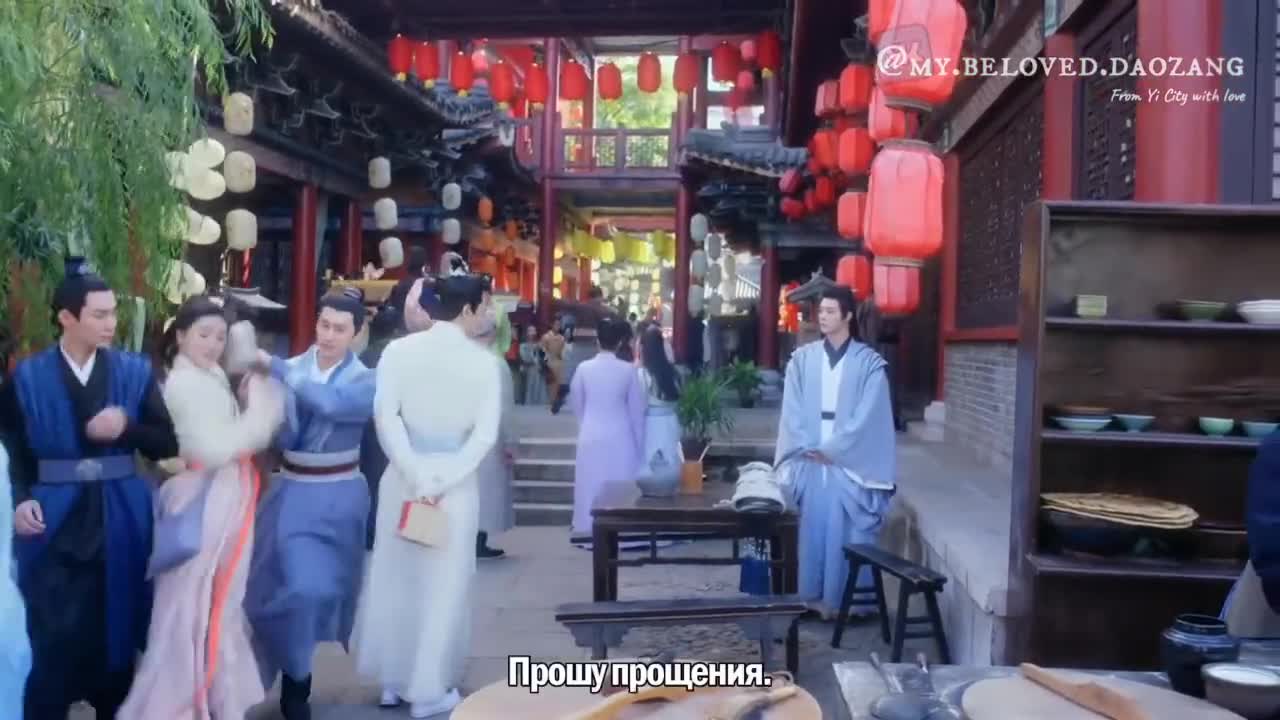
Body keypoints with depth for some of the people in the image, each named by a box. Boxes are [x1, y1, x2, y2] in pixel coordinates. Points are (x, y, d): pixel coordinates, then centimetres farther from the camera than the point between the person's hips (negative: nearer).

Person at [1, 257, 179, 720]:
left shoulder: (135, 371, 1)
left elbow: (167, 444, 1)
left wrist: (126, 428, -16)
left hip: (120, 520, 2)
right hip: (55, 521, -1)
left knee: (115, 629, 12)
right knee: (52, 636, -2)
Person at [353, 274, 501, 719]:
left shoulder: (398, 350, -2)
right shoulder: (485, 362, -7)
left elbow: (385, 418, -9)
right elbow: (485, 435, -12)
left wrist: (416, 476, -9)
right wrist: (440, 482, -12)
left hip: (402, 477, 3)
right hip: (455, 483, -2)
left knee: (395, 575, 16)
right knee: (443, 583, 9)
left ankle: (393, 681, 29)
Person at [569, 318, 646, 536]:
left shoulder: (584, 368, -7)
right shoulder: (628, 370, -9)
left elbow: (576, 404, 5)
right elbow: (637, 409, -3)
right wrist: (639, 441, 8)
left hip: (591, 437, 1)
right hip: (620, 437, -1)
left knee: (592, 485, 10)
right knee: (620, 487, 7)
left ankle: (589, 528, 16)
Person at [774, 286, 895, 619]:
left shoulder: (869, 363, -1)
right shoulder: (802, 359, 7)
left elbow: (866, 417, -7)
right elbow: (792, 410, 4)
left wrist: (831, 449, -11)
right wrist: (807, 448, -8)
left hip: (849, 463, -2)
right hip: (809, 461, 2)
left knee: (847, 533, -1)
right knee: (812, 529, 4)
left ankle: (846, 599, 9)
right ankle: (812, 597, 14)